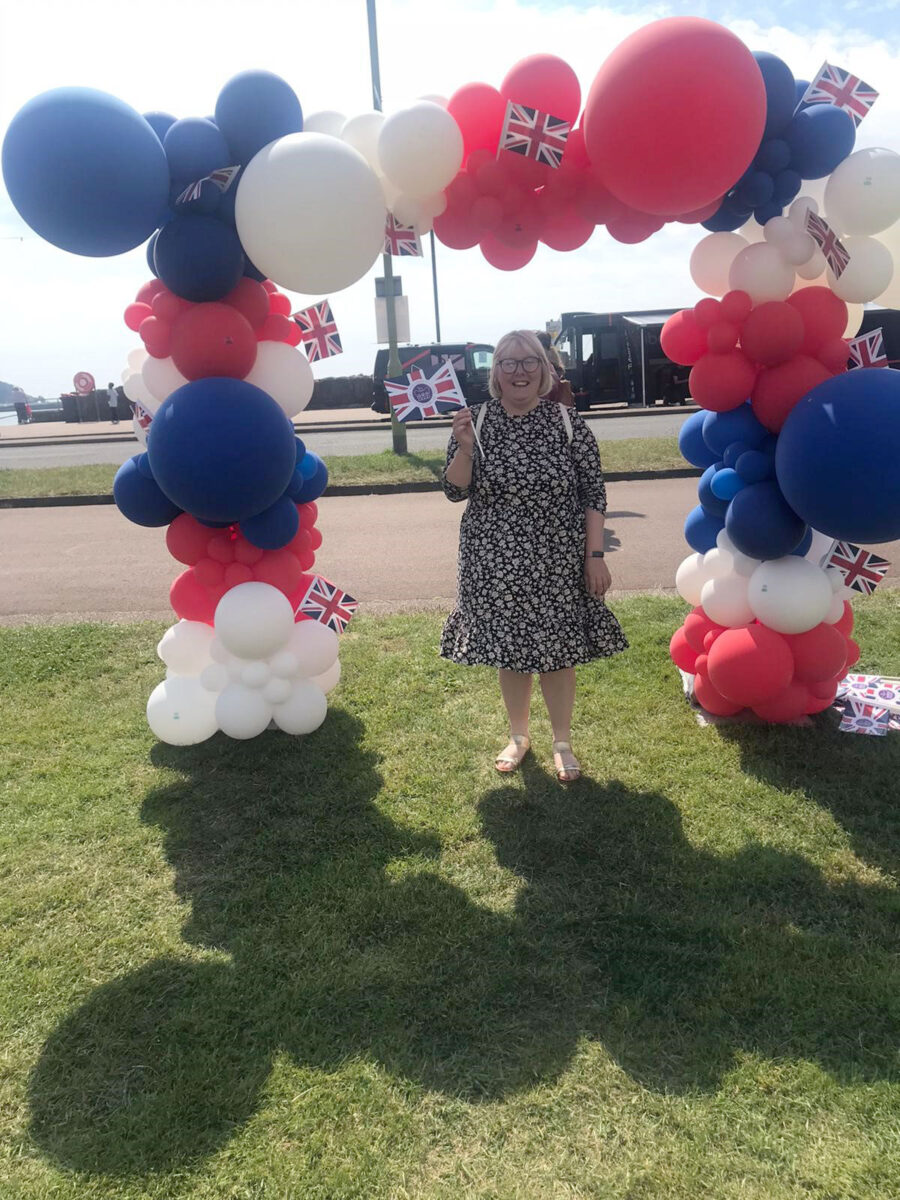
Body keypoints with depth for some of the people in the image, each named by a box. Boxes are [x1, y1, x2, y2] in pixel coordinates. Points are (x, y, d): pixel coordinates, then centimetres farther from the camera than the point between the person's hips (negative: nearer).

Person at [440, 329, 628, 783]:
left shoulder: (567, 423, -4)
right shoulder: (475, 422, -1)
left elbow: (593, 494, -2)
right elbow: (454, 490, -1)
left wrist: (595, 555, -6)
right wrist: (464, 448, -19)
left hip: (557, 563, -1)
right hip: (497, 564, 1)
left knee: (558, 651, 8)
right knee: (509, 650, 13)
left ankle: (563, 742, 29)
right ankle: (518, 736, 35)